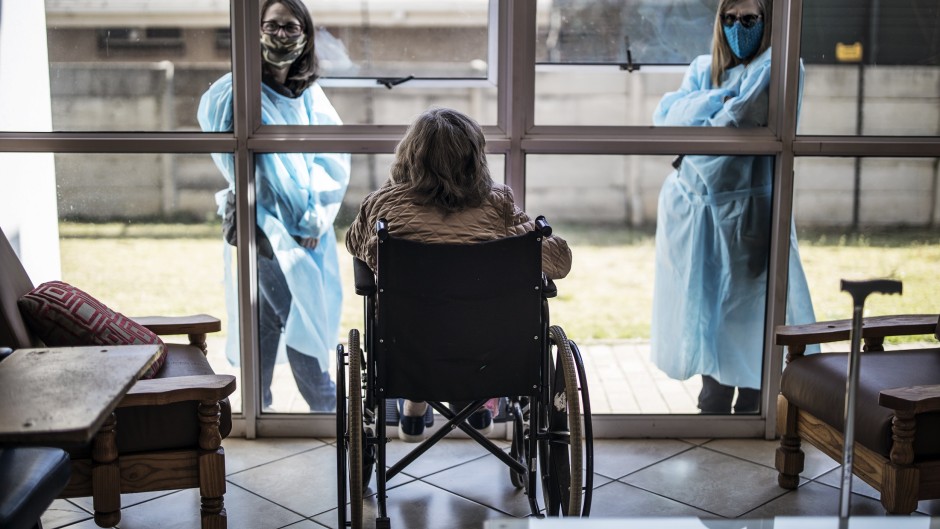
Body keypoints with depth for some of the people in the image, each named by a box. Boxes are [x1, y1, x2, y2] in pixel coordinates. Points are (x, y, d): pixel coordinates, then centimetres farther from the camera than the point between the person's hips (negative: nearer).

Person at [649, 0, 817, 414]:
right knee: (707, 306, 10)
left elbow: (743, 119, -18)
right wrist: (718, 99, -13)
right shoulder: (703, 69, 15)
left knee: (749, 314, 0)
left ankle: (749, 410, 10)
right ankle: (713, 408, 20)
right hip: (696, 208, 5)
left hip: (747, 212, -5)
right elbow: (665, 116, -1)